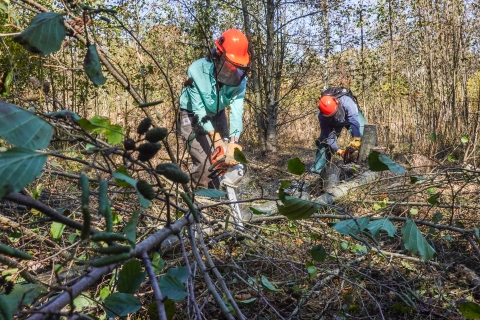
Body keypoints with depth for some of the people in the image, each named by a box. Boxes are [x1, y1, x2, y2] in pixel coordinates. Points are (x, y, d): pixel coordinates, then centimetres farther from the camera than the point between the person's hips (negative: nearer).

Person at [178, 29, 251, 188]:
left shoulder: (240, 79, -22)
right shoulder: (197, 70, -32)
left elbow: (237, 110, -29)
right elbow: (199, 109, -31)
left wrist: (233, 141, -43)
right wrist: (216, 138, -39)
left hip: (217, 115, 4)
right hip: (193, 116, -4)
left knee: (227, 157, -2)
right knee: (204, 162, -16)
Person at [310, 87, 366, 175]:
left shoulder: (346, 101, -46)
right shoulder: (322, 116, -35)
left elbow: (355, 121, -50)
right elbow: (328, 135, -27)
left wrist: (357, 139, -57)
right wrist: (337, 150, -35)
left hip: (350, 115, -1)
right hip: (333, 123, 1)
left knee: (363, 133, -21)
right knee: (324, 139, -10)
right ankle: (317, 169, -4)